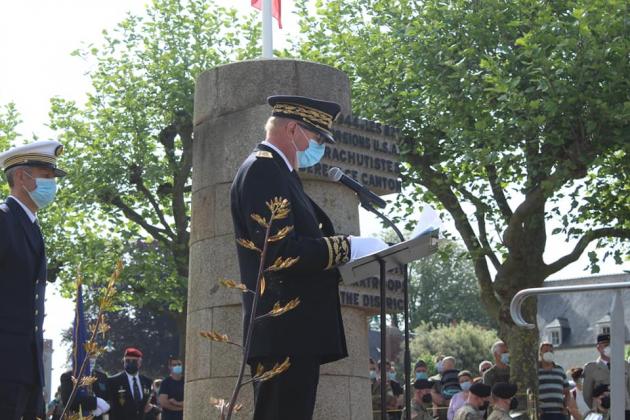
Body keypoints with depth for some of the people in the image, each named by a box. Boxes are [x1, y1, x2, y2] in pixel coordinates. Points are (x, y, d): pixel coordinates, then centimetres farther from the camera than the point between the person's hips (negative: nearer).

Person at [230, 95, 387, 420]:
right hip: (285, 331, -11)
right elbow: (280, 251, -20)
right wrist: (349, 247, -14)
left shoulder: (277, 171, 22)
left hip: (294, 332, 11)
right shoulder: (262, 169, -10)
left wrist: (350, 248, 8)